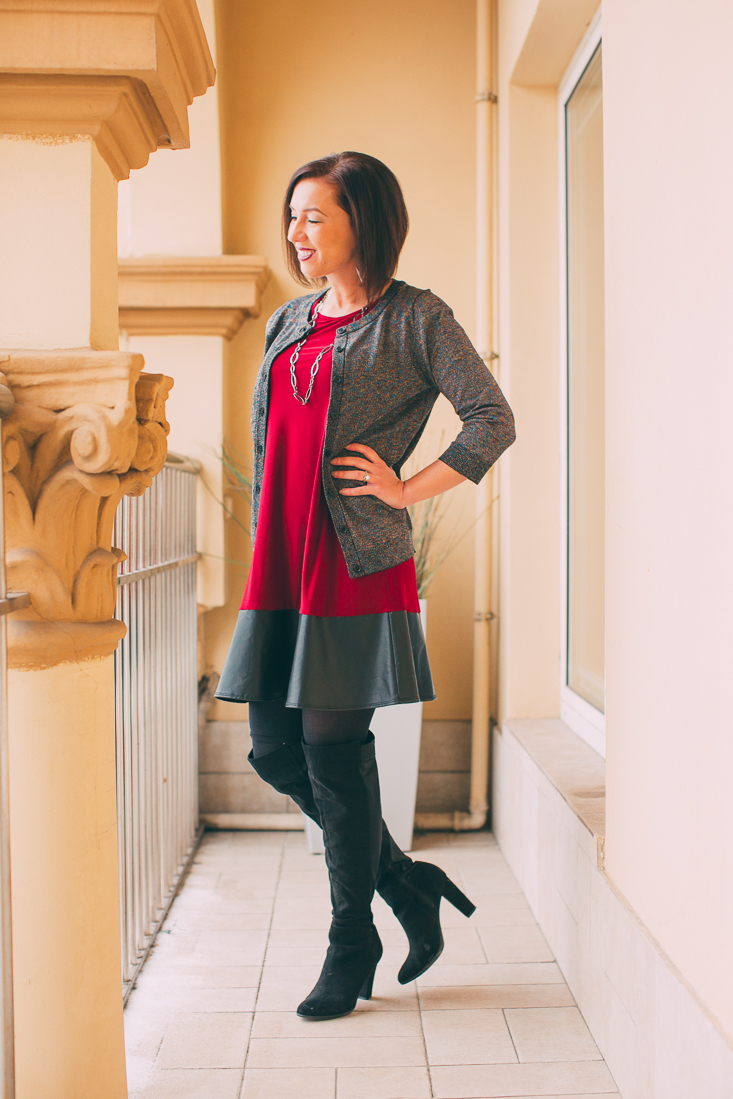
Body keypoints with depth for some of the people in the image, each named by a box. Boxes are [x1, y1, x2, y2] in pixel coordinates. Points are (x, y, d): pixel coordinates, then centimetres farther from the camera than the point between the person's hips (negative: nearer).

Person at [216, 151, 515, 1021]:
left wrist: (407, 490, -9)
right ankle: (409, 885, 26)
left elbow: (493, 420, -7)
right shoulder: (288, 323, 17)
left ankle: (352, 948, 17)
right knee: (274, 750, 7)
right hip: (282, 566, 7)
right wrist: (263, 545, 16)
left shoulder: (413, 318, -2)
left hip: (357, 565, -7)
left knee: (334, 751, -3)